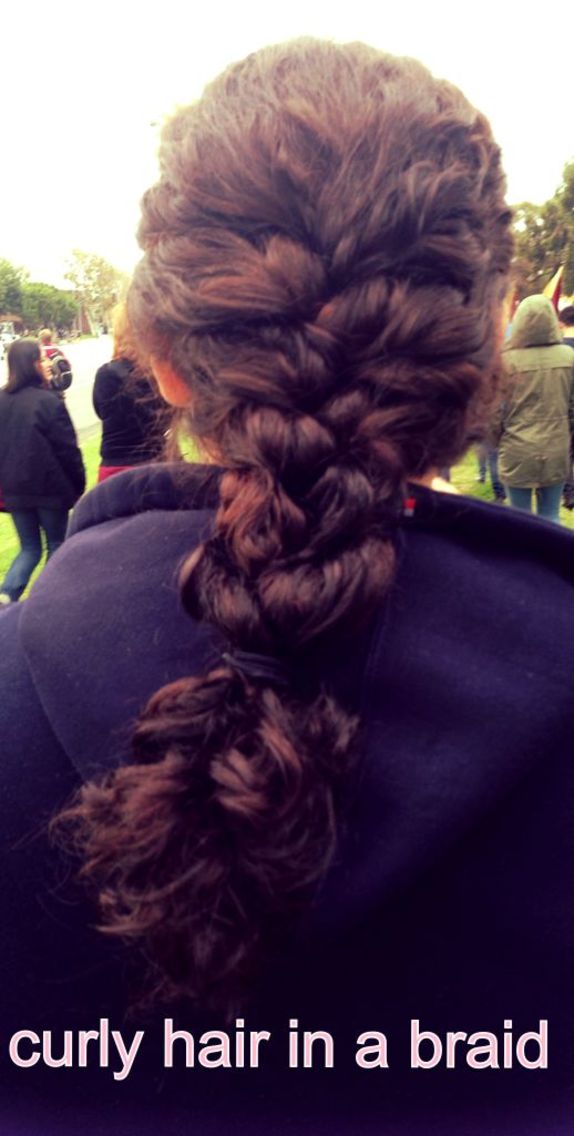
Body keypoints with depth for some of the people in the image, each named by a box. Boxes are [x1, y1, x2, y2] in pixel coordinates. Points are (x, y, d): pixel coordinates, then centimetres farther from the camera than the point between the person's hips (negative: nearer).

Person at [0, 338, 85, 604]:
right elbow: (67, 449, -13)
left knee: (29, 548, 16)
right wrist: (78, 485, -1)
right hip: (49, 489, -5)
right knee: (56, 545, 14)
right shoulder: (47, 401, -15)